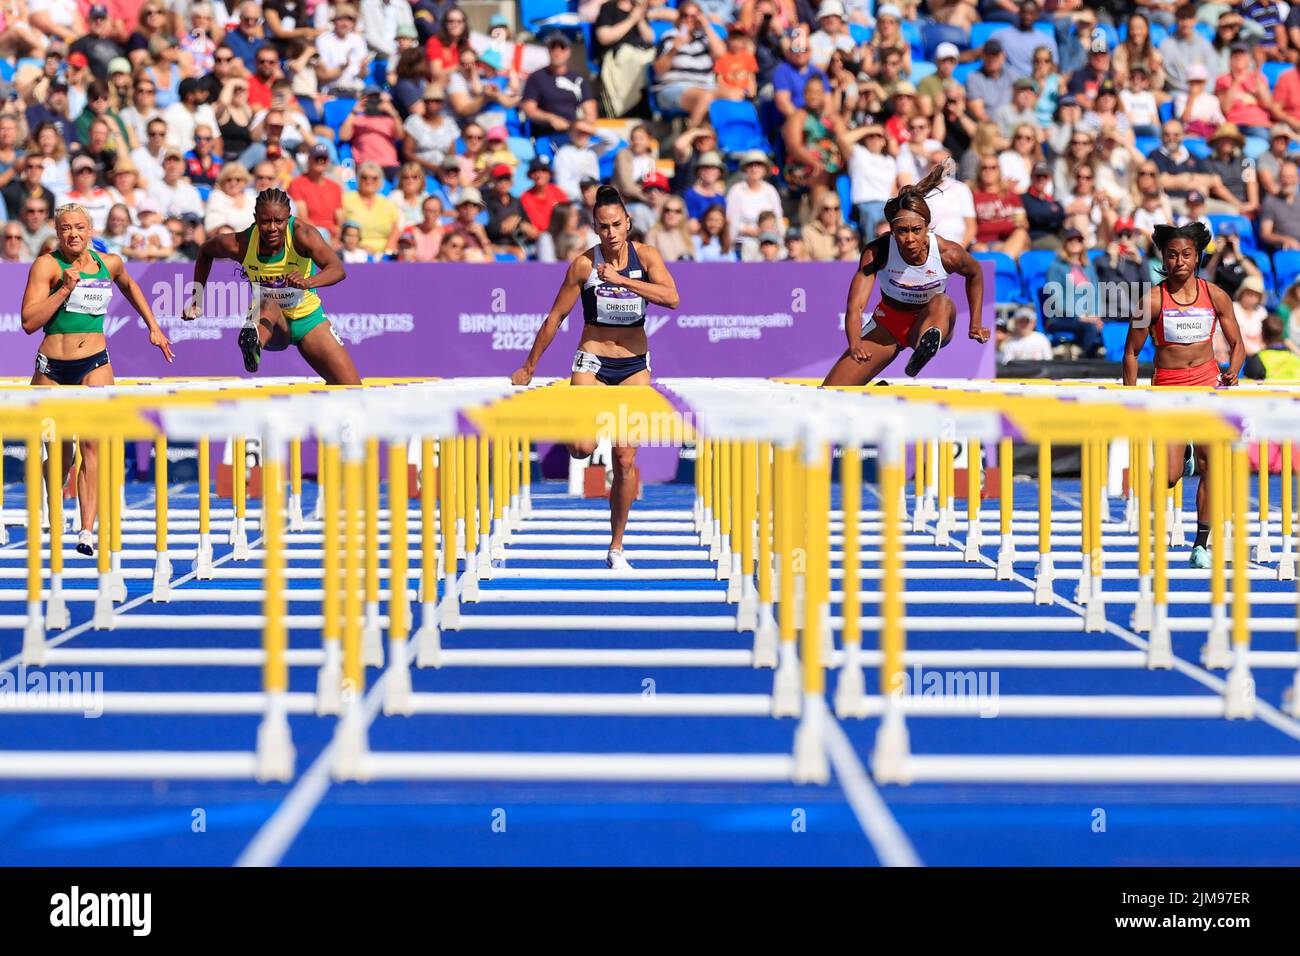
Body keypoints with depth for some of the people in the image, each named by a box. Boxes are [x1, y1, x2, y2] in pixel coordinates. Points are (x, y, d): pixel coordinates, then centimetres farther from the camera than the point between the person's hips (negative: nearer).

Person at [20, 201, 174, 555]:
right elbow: (29, 322, -16)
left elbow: (129, 286, 30)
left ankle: (87, 531, -21)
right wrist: (65, 289, -21)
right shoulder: (47, 266, -7)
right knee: (58, 454, 7)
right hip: (52, 368, -1)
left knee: (93, 443, -16)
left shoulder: (109, 263, 5)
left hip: (95, 365, 2)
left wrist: (153, 327, 29)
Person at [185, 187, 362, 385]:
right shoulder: (239, 244, -21)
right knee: (269, 306, -40)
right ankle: (253, 346, -71)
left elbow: (338, 270, -40)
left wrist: (309, 282, -60)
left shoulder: (302, 234, -26)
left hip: (308, 318, 1)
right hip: (272, 324, -1)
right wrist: (197, 298, 1)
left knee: (352, 390, -7)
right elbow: (205, 251, 2)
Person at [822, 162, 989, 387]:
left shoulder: (948, 254, -22)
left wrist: (976, 324, 1)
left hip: (931, 325, -1)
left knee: (941, 302, -38)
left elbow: (975, 273, 3)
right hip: (888, 322, 1)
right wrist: (855, 344, -52)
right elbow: (855, 305, -32)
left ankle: (923, 352, -71)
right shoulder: (876, 252, -24)